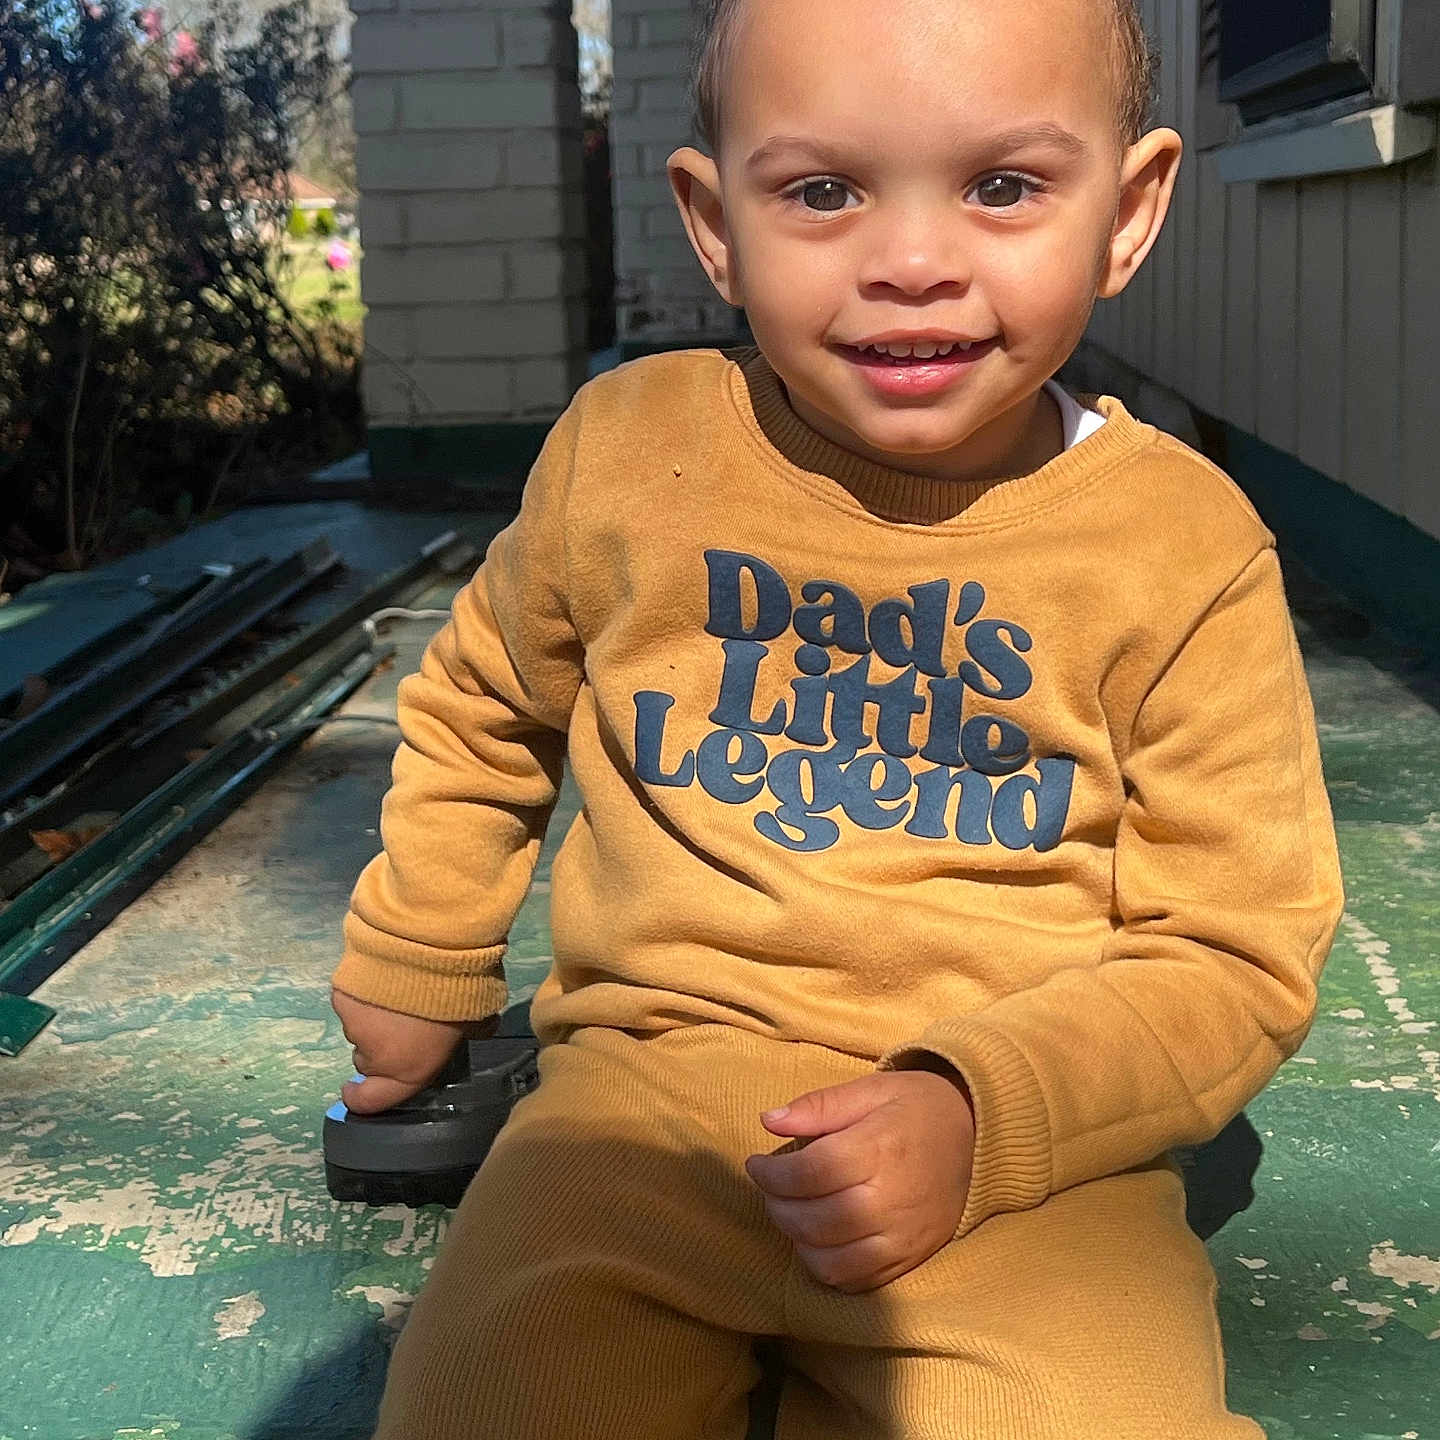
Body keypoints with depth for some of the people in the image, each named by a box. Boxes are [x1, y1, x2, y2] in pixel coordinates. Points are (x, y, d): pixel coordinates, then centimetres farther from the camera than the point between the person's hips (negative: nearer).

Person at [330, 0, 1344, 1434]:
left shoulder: (1187, 548, -5)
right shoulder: (625, 457, 0)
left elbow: (1235, 950, -2)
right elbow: (480, 708, 20)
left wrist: (976, 1117, -18)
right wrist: (411, 962, 27)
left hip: (1022, 1137, 0)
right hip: (652, 1068, 1)